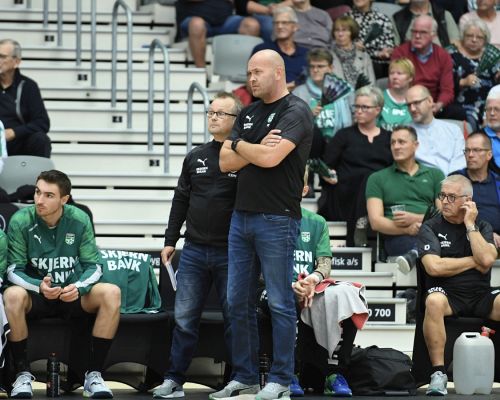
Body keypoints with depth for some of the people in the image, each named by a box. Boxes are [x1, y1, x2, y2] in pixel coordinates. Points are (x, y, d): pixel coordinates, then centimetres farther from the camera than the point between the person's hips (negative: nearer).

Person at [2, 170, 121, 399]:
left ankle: (94, 375, -19)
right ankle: (22, 374, -20)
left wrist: (78, 287, -23)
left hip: (72, 294, 2)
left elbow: (94, 266, -1)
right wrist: (39, 287, -28)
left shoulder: (79, 220, -6)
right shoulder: (21, 221, -11)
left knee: (111, 293, -27)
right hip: (36, 295, -2)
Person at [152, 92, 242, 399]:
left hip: (230, 254, -4)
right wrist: (170, 241, 13)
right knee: (185, 318, 5)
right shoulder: (195, 157, 11)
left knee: (235, 318, 1)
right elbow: (181, 201, 15)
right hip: (194, 251, 4)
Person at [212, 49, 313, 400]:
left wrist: (239, 145, -2)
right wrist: (257, 148, -7)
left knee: (280, 303, -2)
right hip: (242, 215, 8)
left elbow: (270, 158, -20)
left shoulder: (295, 112, -7)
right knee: (239, 302, 8)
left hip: (277, 219, -8)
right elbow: (227, 162, 8)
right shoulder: (248, 114, 17)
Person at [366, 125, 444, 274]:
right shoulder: (377, 179, 20)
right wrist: (407, 229, -12)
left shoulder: (435, 175, 24)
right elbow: (376, 222, 6)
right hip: (396, 238, -2)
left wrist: (415, 218, -7)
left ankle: (414, 255, -54)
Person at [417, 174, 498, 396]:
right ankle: (438, 373, -33)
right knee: (434, 302, -38)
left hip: (480, 296, 2)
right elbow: (434, 267, -11)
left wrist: (470, 225, -4)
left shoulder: (482, 227, 13)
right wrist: (474, 262, -2)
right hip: (447, 294, -2)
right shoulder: (431, 227, 6)